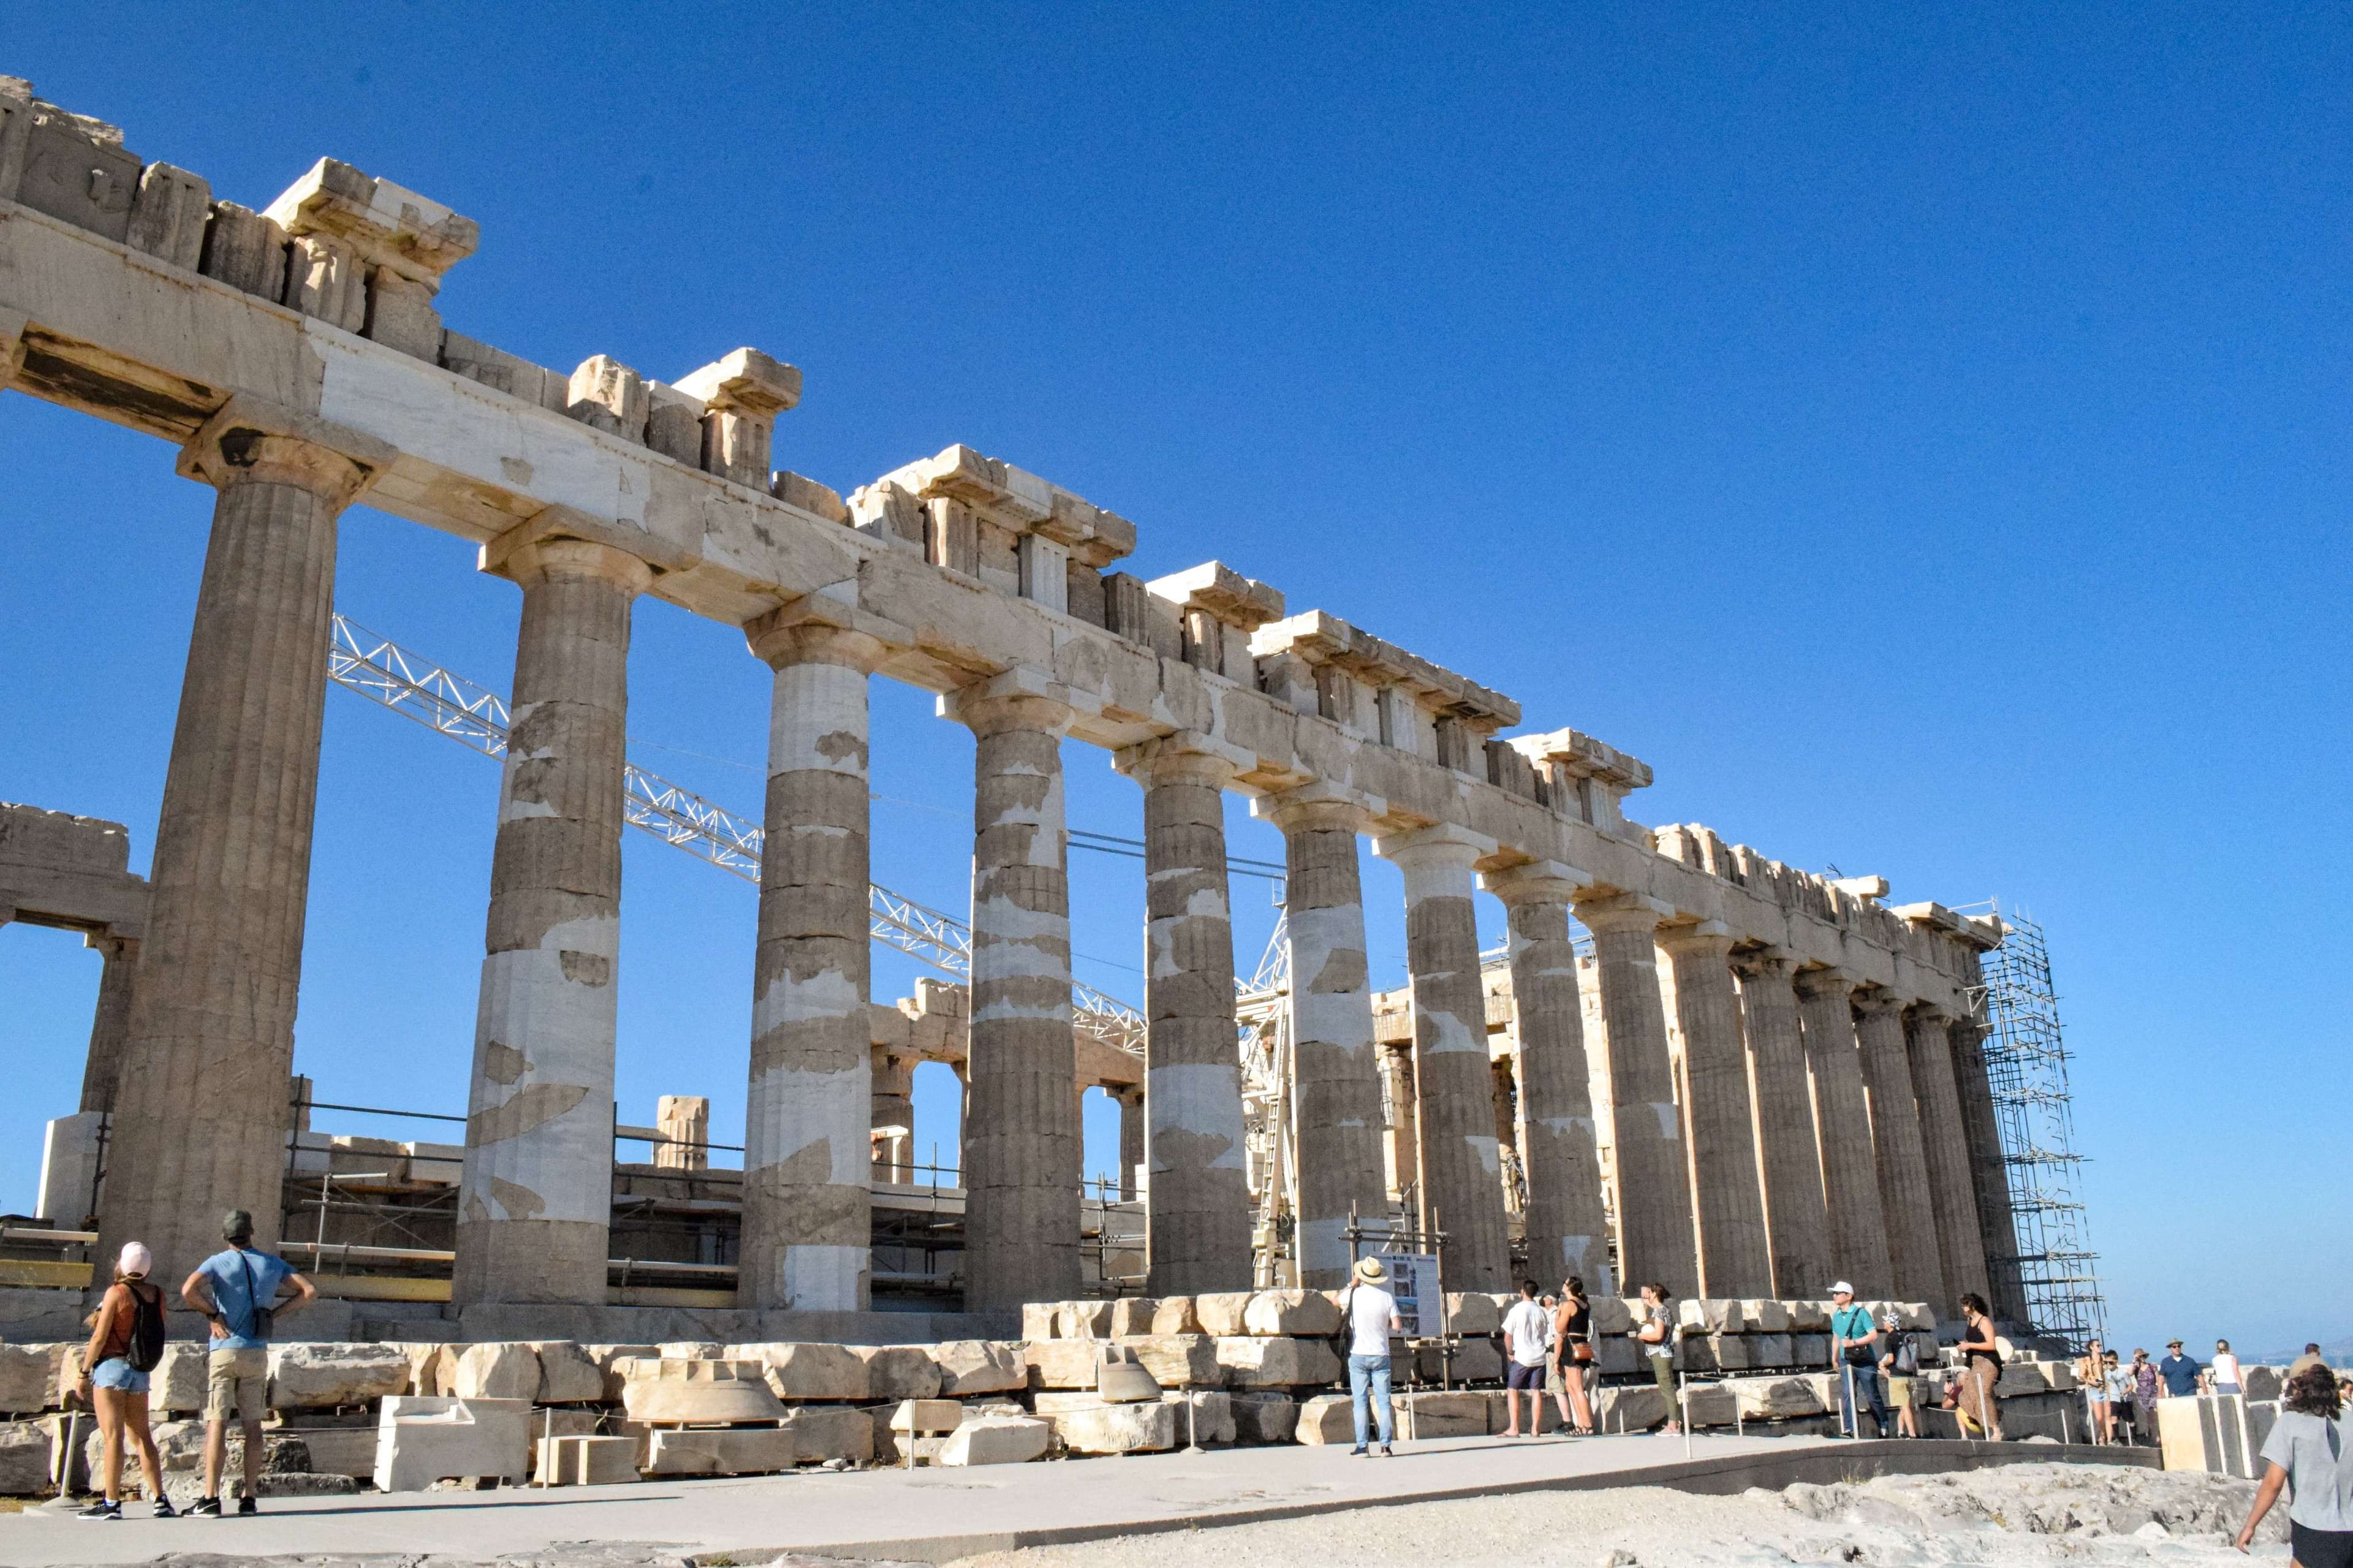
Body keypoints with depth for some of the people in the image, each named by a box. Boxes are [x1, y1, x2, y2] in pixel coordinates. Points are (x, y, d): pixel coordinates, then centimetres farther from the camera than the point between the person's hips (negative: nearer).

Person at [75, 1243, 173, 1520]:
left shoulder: (116, 1292, -9)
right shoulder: (157, 1294, 7)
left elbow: (99, 1336, -10)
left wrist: (84, 1372, -4)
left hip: (112, 1365, -6)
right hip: (141, 1372, 6)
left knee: (112, 1436, -5)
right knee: (143, 1436, 10)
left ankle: (111, 1503, -7)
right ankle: (160, 1500, 6)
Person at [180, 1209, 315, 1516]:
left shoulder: (218, 1263, -2)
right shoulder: (272, 1265, 8)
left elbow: (188, 1290, -21)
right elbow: (309, 1292, 4)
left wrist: (212, 1315, -7)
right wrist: (275, 1312, 6)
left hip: (224, 1350, -3)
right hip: (257, 1353, 3)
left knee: (217, 1423, -3)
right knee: (253, 1425, 8)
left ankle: (211, 1499, -9)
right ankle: (249, 1498, 8)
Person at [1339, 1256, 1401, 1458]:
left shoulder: (1353, 1295, -5)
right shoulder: (1387, 1297, -3)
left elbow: (1336, 1301, 17)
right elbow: (1397, 1326, -4)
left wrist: (1352, 1284, 26)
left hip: (1358, 1355, -1)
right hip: (1381, 1355, 1)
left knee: (1361, 1402, 2)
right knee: (1383, 1401, 5)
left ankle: (1362, 1446, -1)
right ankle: (1385, 1445, 2)